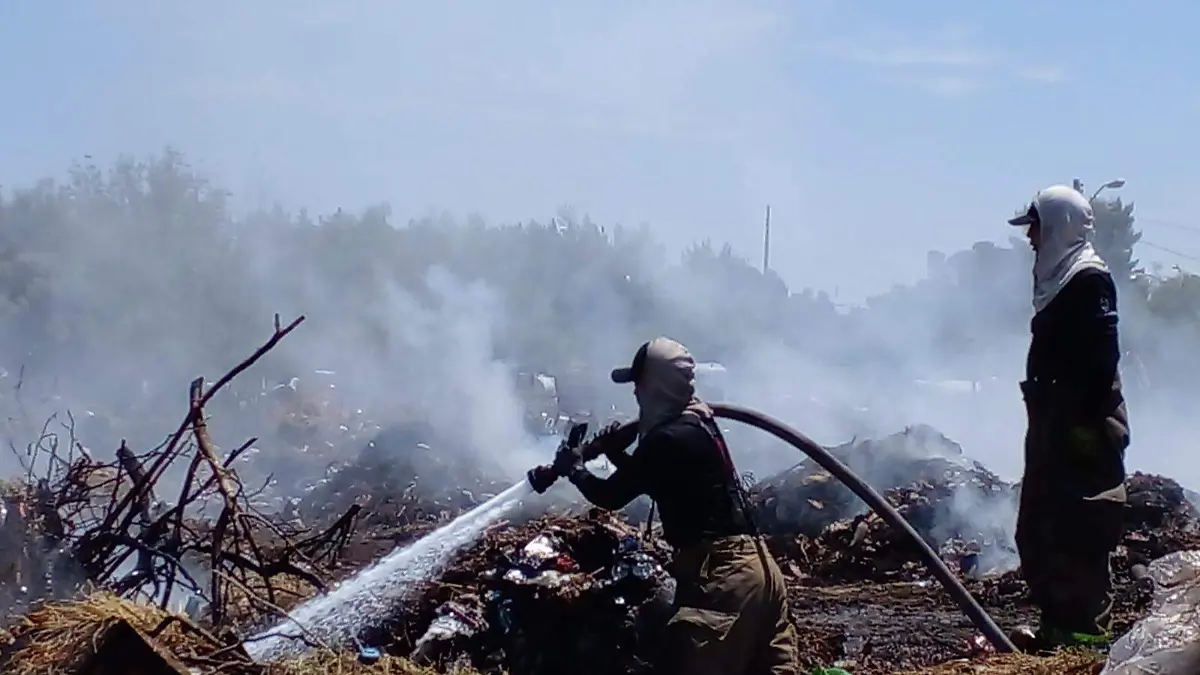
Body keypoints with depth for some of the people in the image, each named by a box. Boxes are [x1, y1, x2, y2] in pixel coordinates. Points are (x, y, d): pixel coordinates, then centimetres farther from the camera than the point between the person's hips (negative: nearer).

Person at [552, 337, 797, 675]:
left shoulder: (669, 439, -15)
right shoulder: (696, 425, 15)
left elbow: (611, 496, -5)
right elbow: (648, 477, 31)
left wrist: (574, 468, 13)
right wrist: (613, 451, 17)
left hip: (720, 574, -10)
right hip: (756, 568, 10)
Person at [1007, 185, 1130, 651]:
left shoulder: (1089, 280, -12)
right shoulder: (1057, 279, 17)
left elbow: (1102, 355, -19)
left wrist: (1087, 418, -23)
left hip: (1082, 423, -10)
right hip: (1054, 421, 10)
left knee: (1077, 531, -10)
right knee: (1037, 530, 13)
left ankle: (1088, 629, -6)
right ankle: (1059, 624, 19)